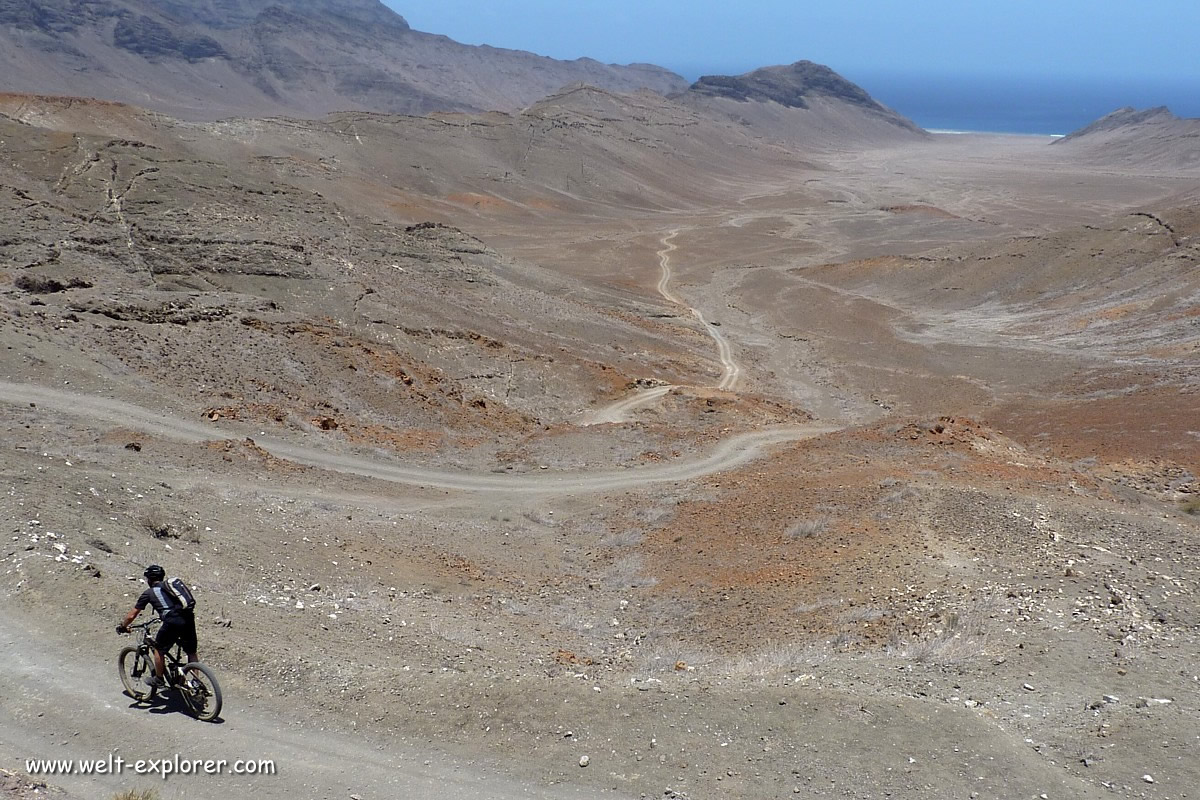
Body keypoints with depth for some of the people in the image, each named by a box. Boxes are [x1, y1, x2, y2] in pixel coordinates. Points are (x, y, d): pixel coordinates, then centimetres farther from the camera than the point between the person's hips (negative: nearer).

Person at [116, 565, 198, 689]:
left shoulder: (149, 593, 13)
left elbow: (132, 615, 17)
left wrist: (122, 627, 33)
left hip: (173, 623, -5)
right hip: (189, 619, 5)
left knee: (159, 649, 19)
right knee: (192, 653, 17)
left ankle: (159, 679, 30)